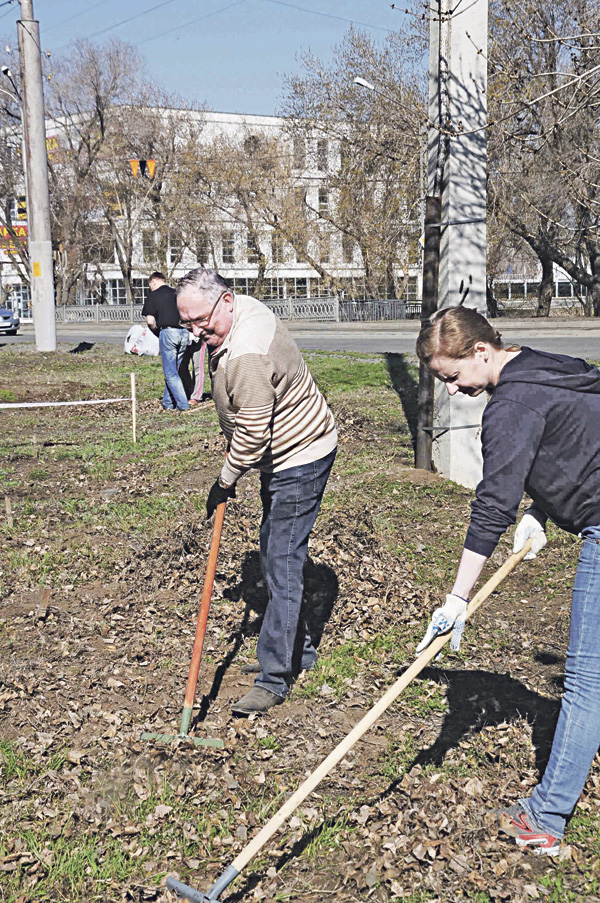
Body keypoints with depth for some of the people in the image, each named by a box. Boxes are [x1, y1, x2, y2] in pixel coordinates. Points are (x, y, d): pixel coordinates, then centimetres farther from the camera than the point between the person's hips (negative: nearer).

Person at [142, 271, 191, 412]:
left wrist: (155, 327, 15)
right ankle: (168, 403, 16)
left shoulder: (153, 295, 2)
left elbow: (150, 320, -4)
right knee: (174, 370, 13)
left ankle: (183, 404, -6)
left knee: (170, 372, 1)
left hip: (168, 332, -5)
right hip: (184, 332, 5)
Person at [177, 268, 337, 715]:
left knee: (282, 566, -7)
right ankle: (299, 650, 32)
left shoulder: (247, 357, -31)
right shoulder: (246, 308, 2)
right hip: (287, 455, 11)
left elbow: (252, 438, -26)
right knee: (275, 554, 19)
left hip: (300, 461, -11)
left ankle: (274, 678, 1)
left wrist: (225, 482, -11)